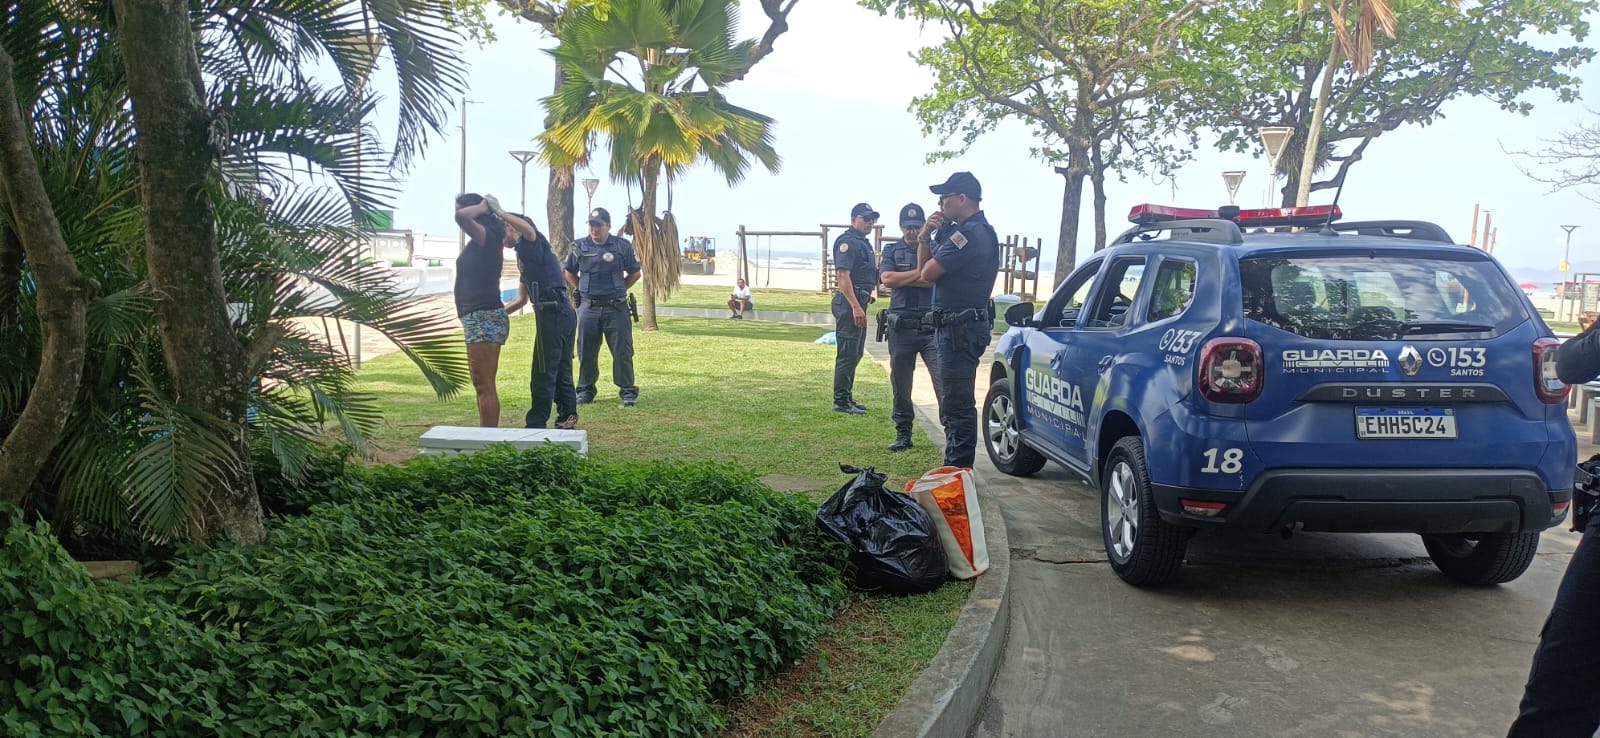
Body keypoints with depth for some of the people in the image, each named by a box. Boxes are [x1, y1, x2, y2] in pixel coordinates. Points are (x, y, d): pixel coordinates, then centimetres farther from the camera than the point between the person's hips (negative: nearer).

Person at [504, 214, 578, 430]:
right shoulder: (525, 255, 27)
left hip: (552, 313, -10)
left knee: (544, 374, -4)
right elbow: (522, 299, 32)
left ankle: (536, 425, 0)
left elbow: (527, 227, -24)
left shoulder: (531, 244, 0)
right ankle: (567, 420, 16)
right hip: (564, 313, 10)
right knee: (562, 373, 12)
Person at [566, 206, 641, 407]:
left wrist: (618, 289, 8)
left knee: (622, 351, -2)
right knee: (586, 352, 7)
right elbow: (569, 273, 19)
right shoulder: (579, 247, 4)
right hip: (588, 308, 2)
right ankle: (585, 391, 19)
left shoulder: (623, 246, 1)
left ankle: (628, 392, 5)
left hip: (616, 308, -2)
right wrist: (582, 290, 11)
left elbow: (635, 273, 11)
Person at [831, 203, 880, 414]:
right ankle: (841, 401, -4)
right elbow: (843, 275, -21)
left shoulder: (863, 242, 19)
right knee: (847, 353, -8)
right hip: (849, 303, -10)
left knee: (855, 353, 15)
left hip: (859, 302, 10)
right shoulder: (847, 241, -12)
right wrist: (856, 306, -27)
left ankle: (847, 397, 22)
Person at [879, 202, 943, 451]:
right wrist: (921, 272, -5)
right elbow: (887, 279, -6)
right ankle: (903, 434, 18)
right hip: (901, 327, 2)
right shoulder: (892, 251, 12)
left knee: (943, 381, -10)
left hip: (932, 327, -2)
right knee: (901, 385, 8)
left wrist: (902, 278, -6)